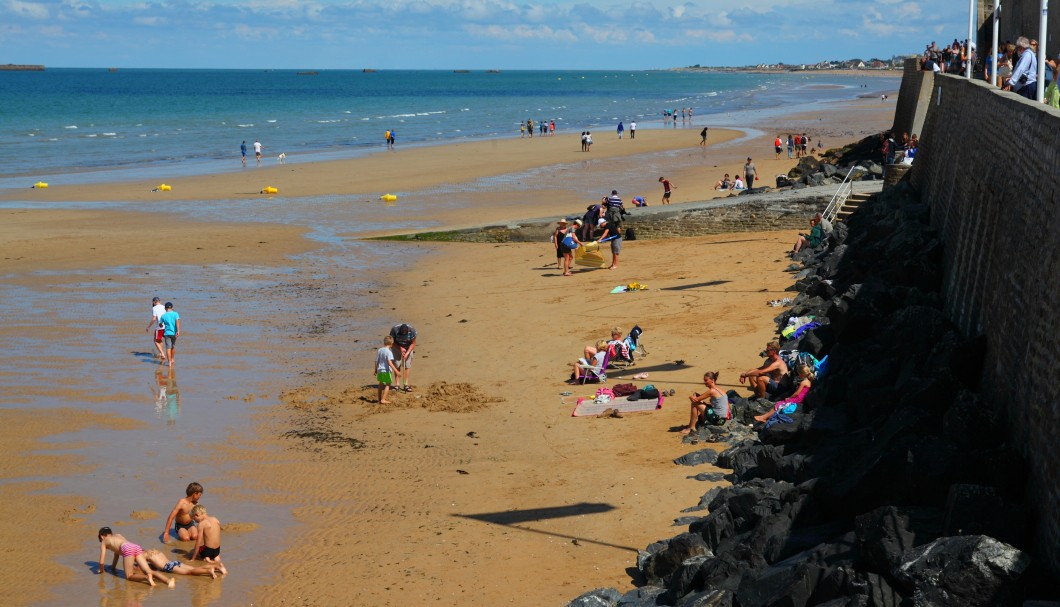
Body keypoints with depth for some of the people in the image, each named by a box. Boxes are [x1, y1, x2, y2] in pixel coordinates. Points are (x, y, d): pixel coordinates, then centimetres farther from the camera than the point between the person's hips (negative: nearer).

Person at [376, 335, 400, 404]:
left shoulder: (379, 350, 5)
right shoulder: (388, 351, -16)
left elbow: (376, 361, 10)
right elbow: (389, 362, -24)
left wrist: (376, 370, 22)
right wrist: (395, 370, -24)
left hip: (380, 370, 7)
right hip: (386, 371, -7)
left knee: (381, 384, 21)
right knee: (388, 385, 2)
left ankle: (380, 399, 30)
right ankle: (383, 399, -6)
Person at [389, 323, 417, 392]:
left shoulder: (412, 331, -26)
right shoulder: (394, 330, -28)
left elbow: (413, 343, -13)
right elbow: (393, 341, -12)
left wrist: (407, 353, -22)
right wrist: (401, 348, -22)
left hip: (408, 348, 0)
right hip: (397, 347, 0)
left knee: (407, 366, -5)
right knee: (397, 366, -7)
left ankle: (406, 385, -2)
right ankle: (397, 385, -3)